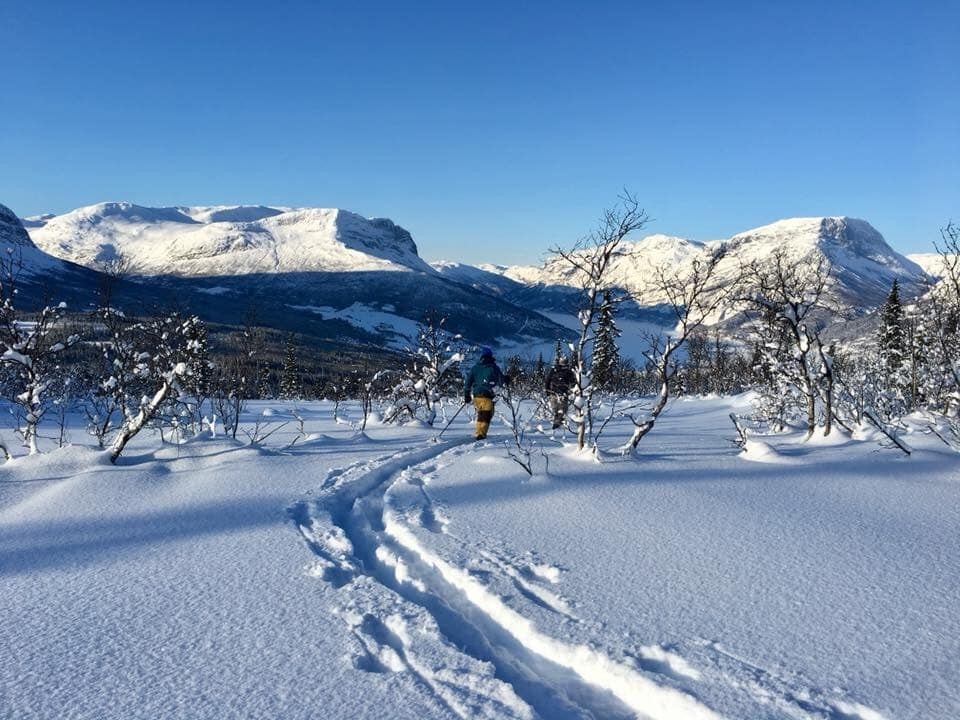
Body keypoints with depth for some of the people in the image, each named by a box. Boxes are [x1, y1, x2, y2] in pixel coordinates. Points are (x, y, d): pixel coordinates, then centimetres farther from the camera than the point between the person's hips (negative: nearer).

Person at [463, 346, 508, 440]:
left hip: (476, 395, 4)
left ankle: (479, 432, 26)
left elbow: (468, 382, 7)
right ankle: (481, 434, -16)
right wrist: (506, 380, 25)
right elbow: (502, 380, 2)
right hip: (487, 395, -4)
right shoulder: (494, 368, -2)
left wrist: (466, 395, 12)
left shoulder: (475, 368, 8)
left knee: (480, 414, 22)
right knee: (486, 415, -3)